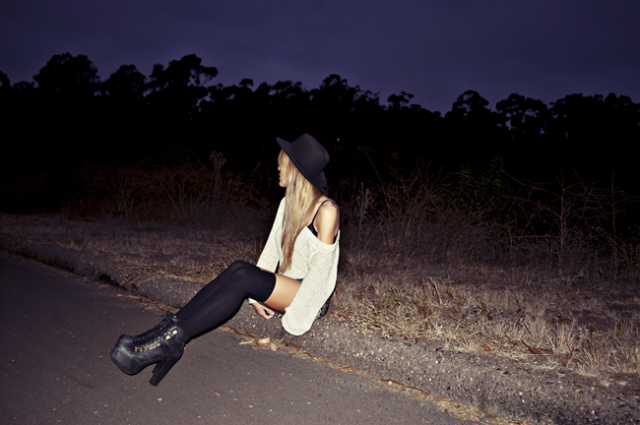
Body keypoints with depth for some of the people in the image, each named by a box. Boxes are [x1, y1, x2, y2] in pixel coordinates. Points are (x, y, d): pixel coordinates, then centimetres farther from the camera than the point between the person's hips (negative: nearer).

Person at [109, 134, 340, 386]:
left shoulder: (327, 210, -14)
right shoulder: (287, 204, 10)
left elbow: (320, 267, -17)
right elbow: (271, 251, 7)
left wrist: (290, 315, -18)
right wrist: (257, 296, -5)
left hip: (311, 298, -7)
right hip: (285, 289, 7)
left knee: (242, 275, -30)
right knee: (238, 272, -24)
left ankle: (170, 338, -33)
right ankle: (171, 330, -34)